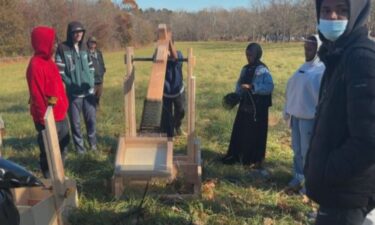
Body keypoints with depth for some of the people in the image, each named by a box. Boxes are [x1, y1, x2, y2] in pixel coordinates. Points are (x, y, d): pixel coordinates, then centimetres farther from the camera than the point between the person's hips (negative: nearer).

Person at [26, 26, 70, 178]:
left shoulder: (48, 61, 10)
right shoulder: (36, 65, -19)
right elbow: (37, 95, -21)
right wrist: (44, 119, -19)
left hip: (60, 116, 10)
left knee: (62, 150, 21)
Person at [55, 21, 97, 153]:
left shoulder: (84, 48, 10)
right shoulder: (62, 49, -7)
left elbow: (91, 67, 17)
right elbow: (60, 71, -11)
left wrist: (90, 81, 2)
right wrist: (72, 84, -17)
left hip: (88, 91, 4)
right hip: (73, 93, -4)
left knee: (91, 119, 10)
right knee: (75, 122, 5)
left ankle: (93, 143, 29)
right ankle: (79, 146, 19)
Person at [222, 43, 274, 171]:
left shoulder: (262, 70, -15)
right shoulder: (245, 69, 9)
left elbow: (269, 87, -26)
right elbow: (240, 85, 17)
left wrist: (252, 87, -31)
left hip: (257, 107, -7)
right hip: (245, 105, 7)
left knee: (256, 133, 3)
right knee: (240, 131, 13)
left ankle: (256, 159, 18)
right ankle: (237, 155, 27)